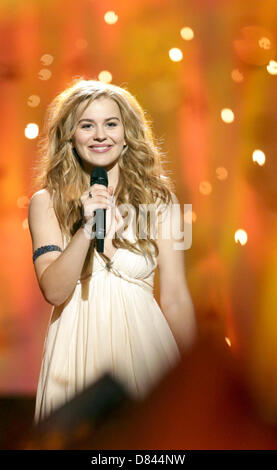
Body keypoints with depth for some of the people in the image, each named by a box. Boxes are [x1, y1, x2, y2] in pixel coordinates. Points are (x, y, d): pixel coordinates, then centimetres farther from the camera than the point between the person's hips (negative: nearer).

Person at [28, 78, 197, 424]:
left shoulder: (159, 198, 0)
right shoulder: (46, 202, 0)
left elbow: (175, 298, 0)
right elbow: (53, 291, -9)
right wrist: (87, 227, -21)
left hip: (143, 343, 0)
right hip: (76, 345, 0)